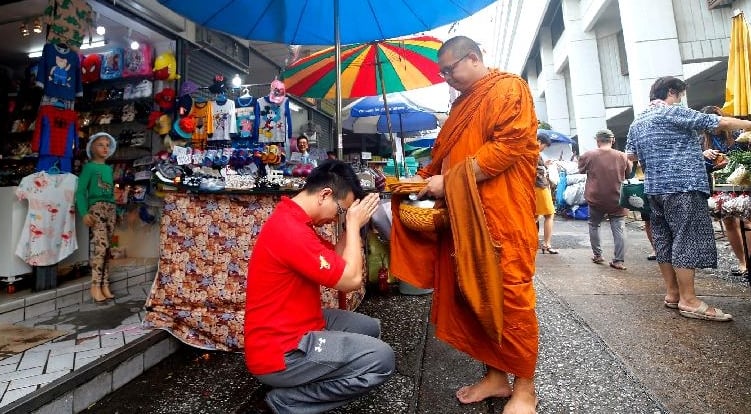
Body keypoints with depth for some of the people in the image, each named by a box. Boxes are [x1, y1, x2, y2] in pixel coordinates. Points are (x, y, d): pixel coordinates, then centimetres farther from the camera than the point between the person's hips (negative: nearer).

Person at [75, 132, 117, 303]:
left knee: (105, 248, 5)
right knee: (100, 246, -15)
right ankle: (96, 286, -8)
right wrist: (84, 213, -16)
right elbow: (80, 191, -6)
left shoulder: (109, 168, 19)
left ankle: (104, 285, 7)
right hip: (96, 208, -6)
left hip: (111, 209, 6)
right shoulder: (89, 167, 1)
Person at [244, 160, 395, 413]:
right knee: (382, 358, -14)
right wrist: (354, 224, -13)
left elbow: (335, 261, 12)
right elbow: (351, 280, -22)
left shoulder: (292, 220, 7)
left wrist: (352, 223, 1)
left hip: (294, 327, 10)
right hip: (279, 352, -10)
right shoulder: (290, 231, -27)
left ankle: (301, 383, 12)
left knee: (371, 327, 17)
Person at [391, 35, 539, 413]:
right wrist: (427, 177, 7)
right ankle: (495, 375, 23)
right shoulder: (463, 103, 24)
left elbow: (508, 145, -15)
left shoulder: (508, 88, 0)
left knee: (510, 296, -2)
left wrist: (448, 183, -16)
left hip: (502, 212, -7)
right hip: (463, 214, 8)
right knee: (473, 295, 8)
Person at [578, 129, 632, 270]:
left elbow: (581, 170, 9)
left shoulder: (588, 155, -9)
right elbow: (629, 173, 12)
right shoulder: (622, 156, -4)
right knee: (619, 229, 4)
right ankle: (618, 261, 2)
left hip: (595, 198, 0)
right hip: (617, 199, 1)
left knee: (594, 225, 17)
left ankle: (597, 255, 20)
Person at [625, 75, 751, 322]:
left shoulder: (636, 123, 16)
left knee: (664, 240, 10)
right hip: (683, 186, -8)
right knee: (688, 240, -7)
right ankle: (689, 301, -5)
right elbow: (721, 123, -5)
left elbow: (630, 155, 21)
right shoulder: (673, 112, -5)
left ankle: (672, 293, 16)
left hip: (655, 188, 8)